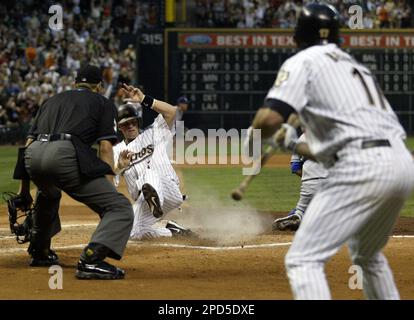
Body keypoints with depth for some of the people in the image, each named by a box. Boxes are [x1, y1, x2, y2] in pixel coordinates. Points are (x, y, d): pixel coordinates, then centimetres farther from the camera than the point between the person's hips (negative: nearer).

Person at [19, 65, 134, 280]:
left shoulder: (52, 101, 35)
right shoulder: (103, 103, 22)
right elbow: (105, 146, 7)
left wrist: (24, 188, 29)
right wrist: (107, 187, 2)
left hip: (33, 156, 6)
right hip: (65, 154, -6)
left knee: (48, 193, 41)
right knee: (120, 207, -5)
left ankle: (39, 252, 42)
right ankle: (91, 260, -27)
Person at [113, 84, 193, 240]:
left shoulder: (152, 134, 10)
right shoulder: (117, 151, 16)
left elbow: (171, 112, -7)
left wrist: (144, 99, -14)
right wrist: (119, 167, -19)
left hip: (170, 191, -4)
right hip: (142, 202, 4)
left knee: (150, 171, -33)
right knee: (135, 233, -16)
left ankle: (155, 198, -65)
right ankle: (172, 231, 5)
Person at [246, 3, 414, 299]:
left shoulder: (303, 62, 6)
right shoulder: (354, 66, 29)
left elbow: (270, 119, -9)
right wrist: (294, 144, 36)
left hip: (362, 167, -8)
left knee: (303, 260, -7)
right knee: (367, 255, 31)